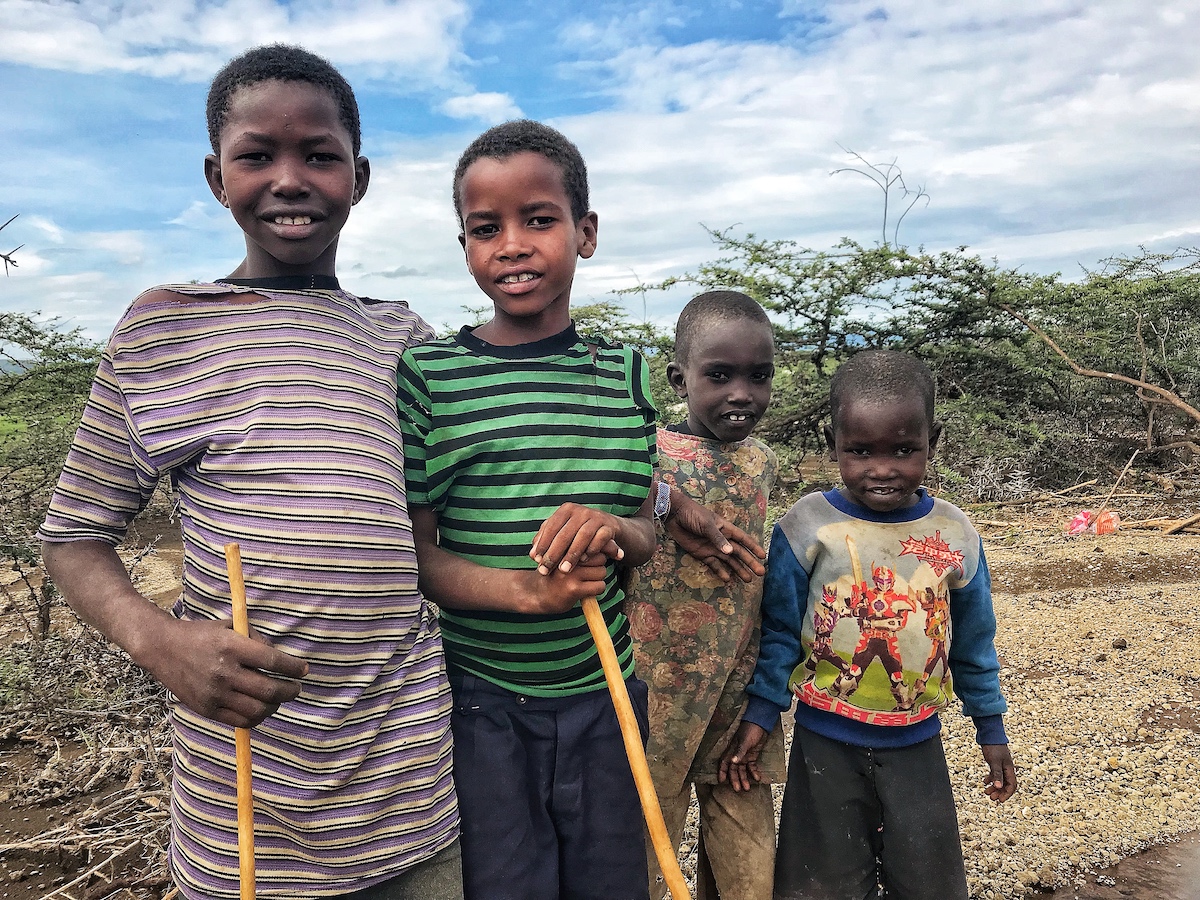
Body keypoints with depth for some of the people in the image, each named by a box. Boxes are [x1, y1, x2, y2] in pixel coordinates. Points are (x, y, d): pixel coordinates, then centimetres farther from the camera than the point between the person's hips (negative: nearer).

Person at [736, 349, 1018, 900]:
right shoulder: (807, 528, -14)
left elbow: (974, 641, 6)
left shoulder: (955, 536, -6)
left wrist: (991, 728, 11)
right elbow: (780, 632, -6)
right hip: (826, 739, -2)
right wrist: (760, 711, -6)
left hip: (917, 741, 2)